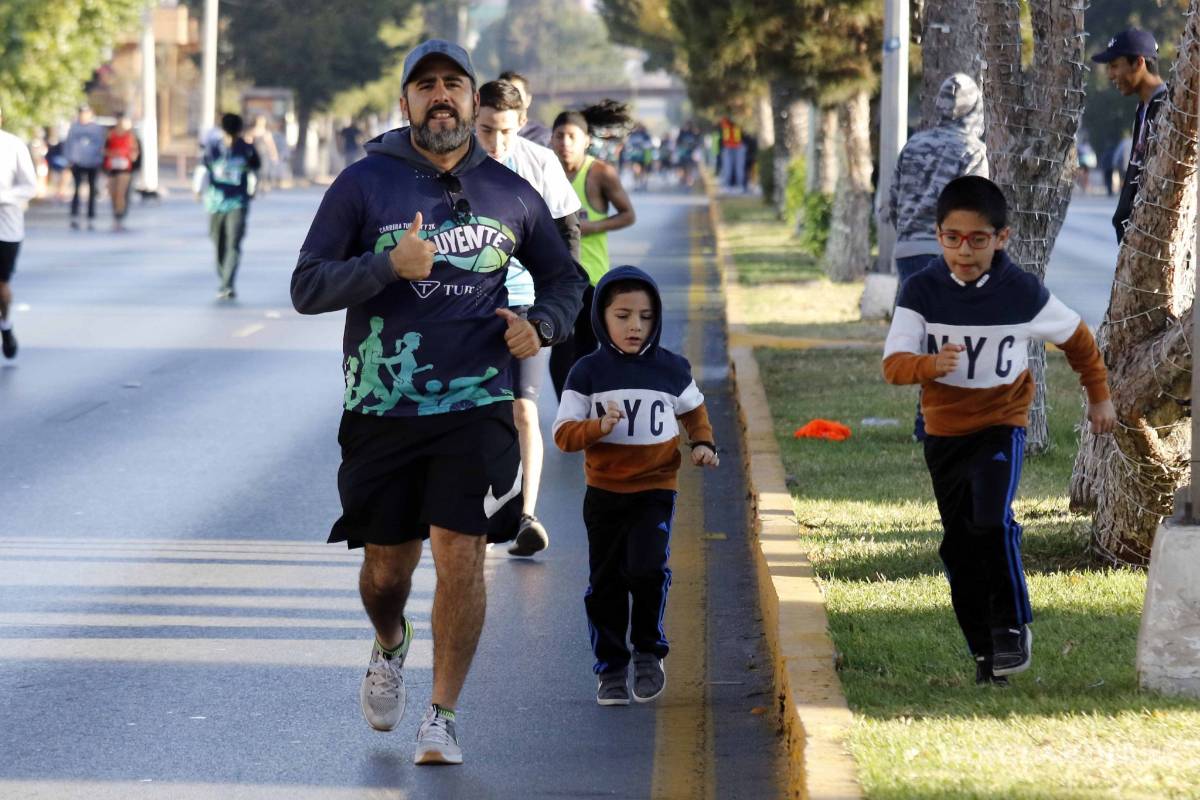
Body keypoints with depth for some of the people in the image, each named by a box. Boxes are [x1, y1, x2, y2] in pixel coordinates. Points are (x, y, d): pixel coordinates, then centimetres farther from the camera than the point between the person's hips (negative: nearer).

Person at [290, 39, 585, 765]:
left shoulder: (511, 194, 6)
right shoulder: (365, 184, 0)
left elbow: (564, 278, 20)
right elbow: (307, 287, -5)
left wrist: (541, 326, -1)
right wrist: (388, 264, -20)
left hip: (475, 405, 0)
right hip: (383, 407, 0)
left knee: (460, 554, -11)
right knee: (386, 565, 8)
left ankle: (443, 717, 1)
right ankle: (391, 646, 43)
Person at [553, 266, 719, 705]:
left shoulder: (672, 369, 1)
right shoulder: (587, 372, -4)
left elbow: (694, 409, 21)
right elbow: (563, 433, -6)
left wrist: (703, 443, 4)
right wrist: (599, 427, -23)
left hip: (655, 491, -1)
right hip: (604, 492, 1)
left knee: (646, 569, -18)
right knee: (605, 584, 5)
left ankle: (650, 651, 4)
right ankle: (610, 669, 19)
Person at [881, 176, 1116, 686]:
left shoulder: (1024, 294, -13)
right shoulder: (921, 292, -12)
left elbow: (1077, 338, 5)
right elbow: (893, 365, -18)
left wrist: (1099, 396, 15)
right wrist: (931, 364, -40)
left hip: (1002, 425, -2)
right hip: (943, 430, 2)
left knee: (992, 523, -24)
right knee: (959, 544, 7)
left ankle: (1013, 626, -5)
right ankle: (984, 651, 20)